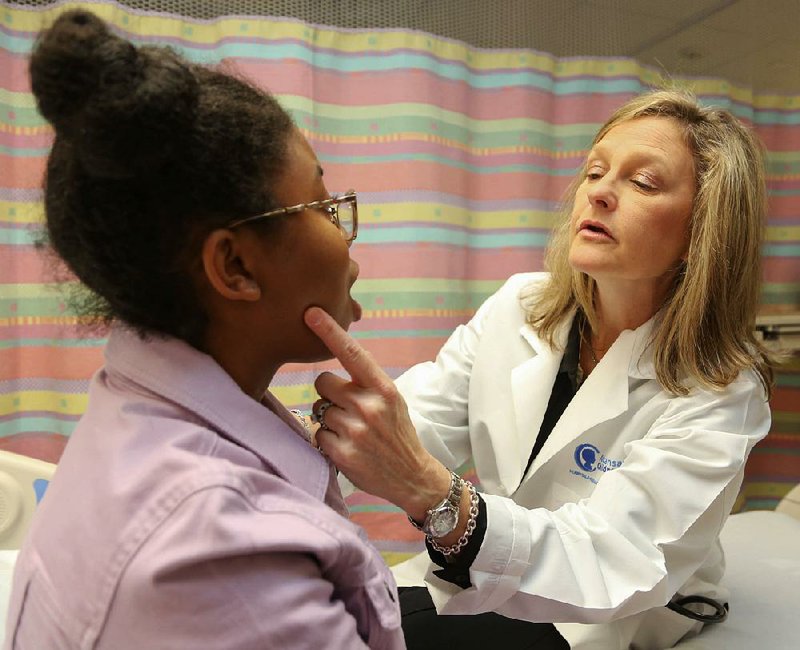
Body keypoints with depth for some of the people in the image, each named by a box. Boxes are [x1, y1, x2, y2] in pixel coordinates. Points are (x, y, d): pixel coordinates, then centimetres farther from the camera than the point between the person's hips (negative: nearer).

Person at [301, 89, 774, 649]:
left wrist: (429, 490, -50)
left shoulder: (719, 391, -21)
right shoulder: (517, 308, -9)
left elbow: (606, 563, -33)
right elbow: (397, 436, -13)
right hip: (486, 578, 4)